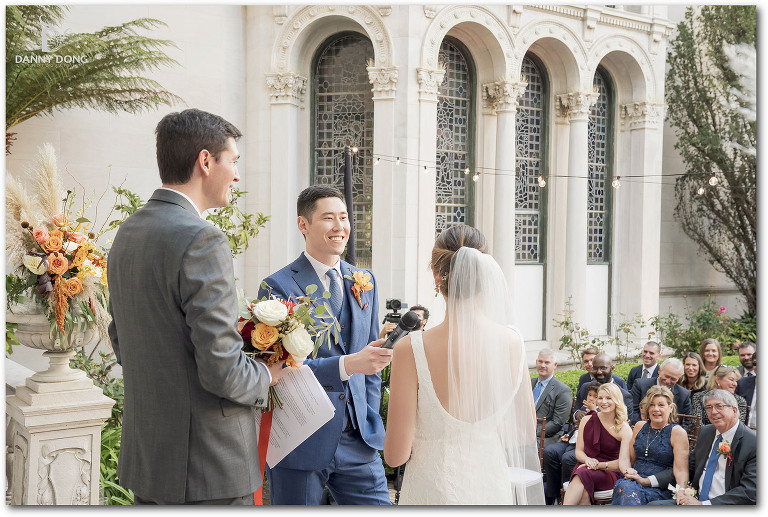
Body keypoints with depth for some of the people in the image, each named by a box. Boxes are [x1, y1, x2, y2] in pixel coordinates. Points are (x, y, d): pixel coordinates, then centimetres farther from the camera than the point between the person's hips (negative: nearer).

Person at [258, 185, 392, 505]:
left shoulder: (364, 283, 12)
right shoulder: (278, 286, -8)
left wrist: (370, 423, 10)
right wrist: (347, 364, -27)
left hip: (357, 442, 5)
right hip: (300, 444, -4)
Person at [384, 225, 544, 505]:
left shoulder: (411, 349, -18)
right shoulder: (511, 342, -9)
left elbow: (396, 454, -15)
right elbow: (526, 432, 3)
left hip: (433, 491, -2)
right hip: (494, 488, 3)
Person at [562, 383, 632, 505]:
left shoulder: (625, 429, -2)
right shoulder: (587, 420, 9)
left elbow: (623, 461, -9)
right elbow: (578, 451, 11)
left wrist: (599, 465, -24)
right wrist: (587, 460, -13)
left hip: (609, 473, -2)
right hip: (586, 467, 3)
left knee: (582, 475, -37)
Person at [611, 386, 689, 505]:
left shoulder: (677, 433, 0)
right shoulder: (639, 426, 16)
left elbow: (681, 471, -7)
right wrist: (628, 471, 0)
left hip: (661, 490, -5)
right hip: (635, 480, 5)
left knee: (629, 491, -36)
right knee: (623, 486, -33)